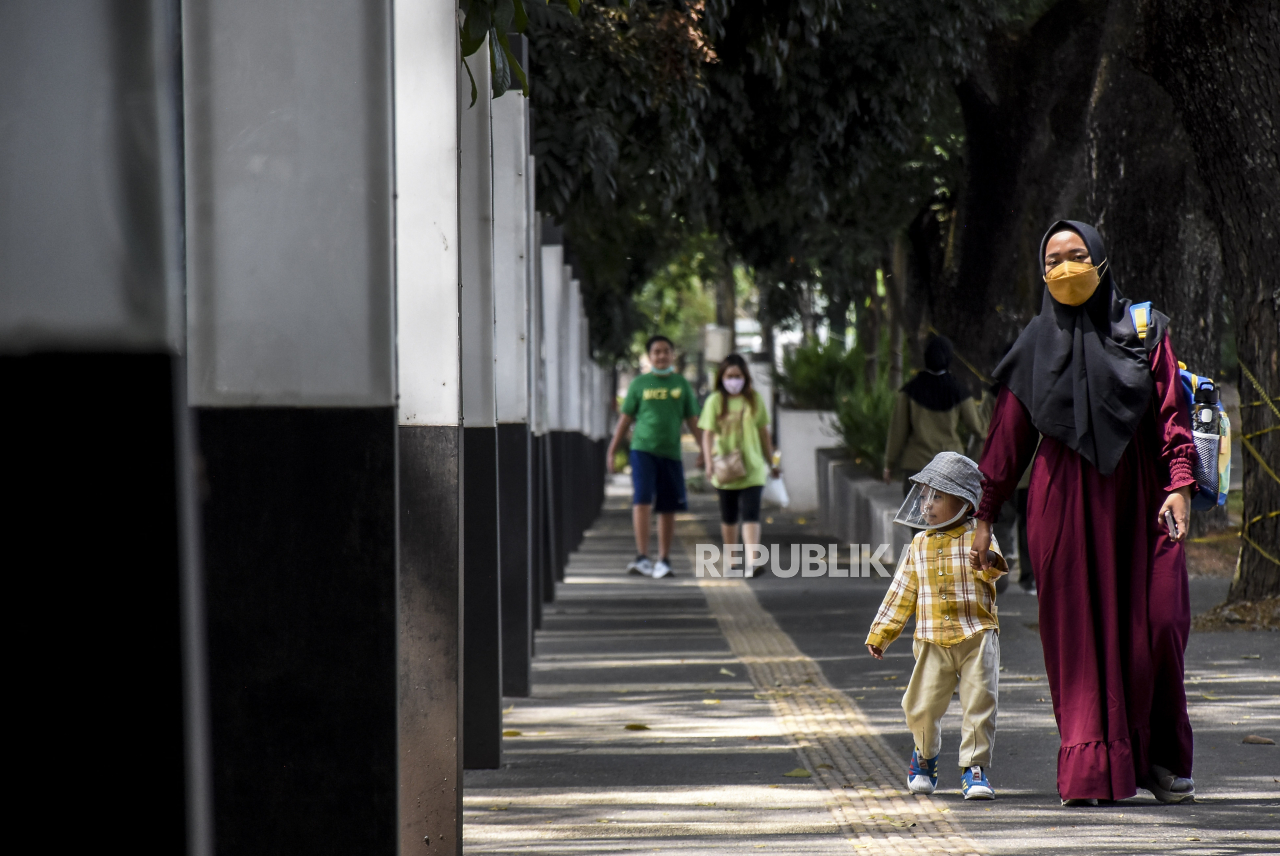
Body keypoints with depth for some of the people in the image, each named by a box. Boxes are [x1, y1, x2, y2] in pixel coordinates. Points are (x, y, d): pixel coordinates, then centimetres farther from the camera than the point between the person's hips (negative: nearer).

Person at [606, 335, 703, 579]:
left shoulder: (681, 384, 10)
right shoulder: (639, 384, 5)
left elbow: (692, 420, 14)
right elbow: (625, 419, 8)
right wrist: (612, 451, 5)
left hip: (670, 452, 2)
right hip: (643, 449, -2)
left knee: (668, 509, 6)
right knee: (642, 501, -15)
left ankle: (663, 560, 15)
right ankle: (642, 556, -18)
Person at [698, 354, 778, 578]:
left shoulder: (754, 400, 3)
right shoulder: (715, 401, -1)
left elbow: (764, 433, 11)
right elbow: (708, 434, -7)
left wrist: (771, 462, 15)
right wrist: (709, 463, -20)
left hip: (752, 469, 0)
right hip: (726, 470, 0)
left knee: (750, 514, -13)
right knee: (728, 517, 13)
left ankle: (751, 561, -23)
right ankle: (730, 562, 25)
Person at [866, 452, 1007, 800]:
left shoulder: (977, 537, -2)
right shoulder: (920, 544, 11)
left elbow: (992, 568, -23)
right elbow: (902, 591, 16)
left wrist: (989, 562, -49)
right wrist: (880, 633, 15)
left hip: (977, 637, -3)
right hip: (933, 641, 3)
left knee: (979, 703, -6)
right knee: (921, 706, 3)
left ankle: (974, 768, 5)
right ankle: (925, 759, 29)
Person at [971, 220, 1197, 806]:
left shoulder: (1143, 332, 7)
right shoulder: (1038, 345, 10)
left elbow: (1172, 416, 2)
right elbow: (1008, 437, 12)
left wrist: (1179, 486, -11)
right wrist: (985, 516, 9)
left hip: (1137, 497, 0)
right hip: (1065, 501, 1)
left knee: (1155, 624, -6)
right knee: (1079, 631, -4)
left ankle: (1161, 758, 9)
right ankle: (1088, 770, -4)